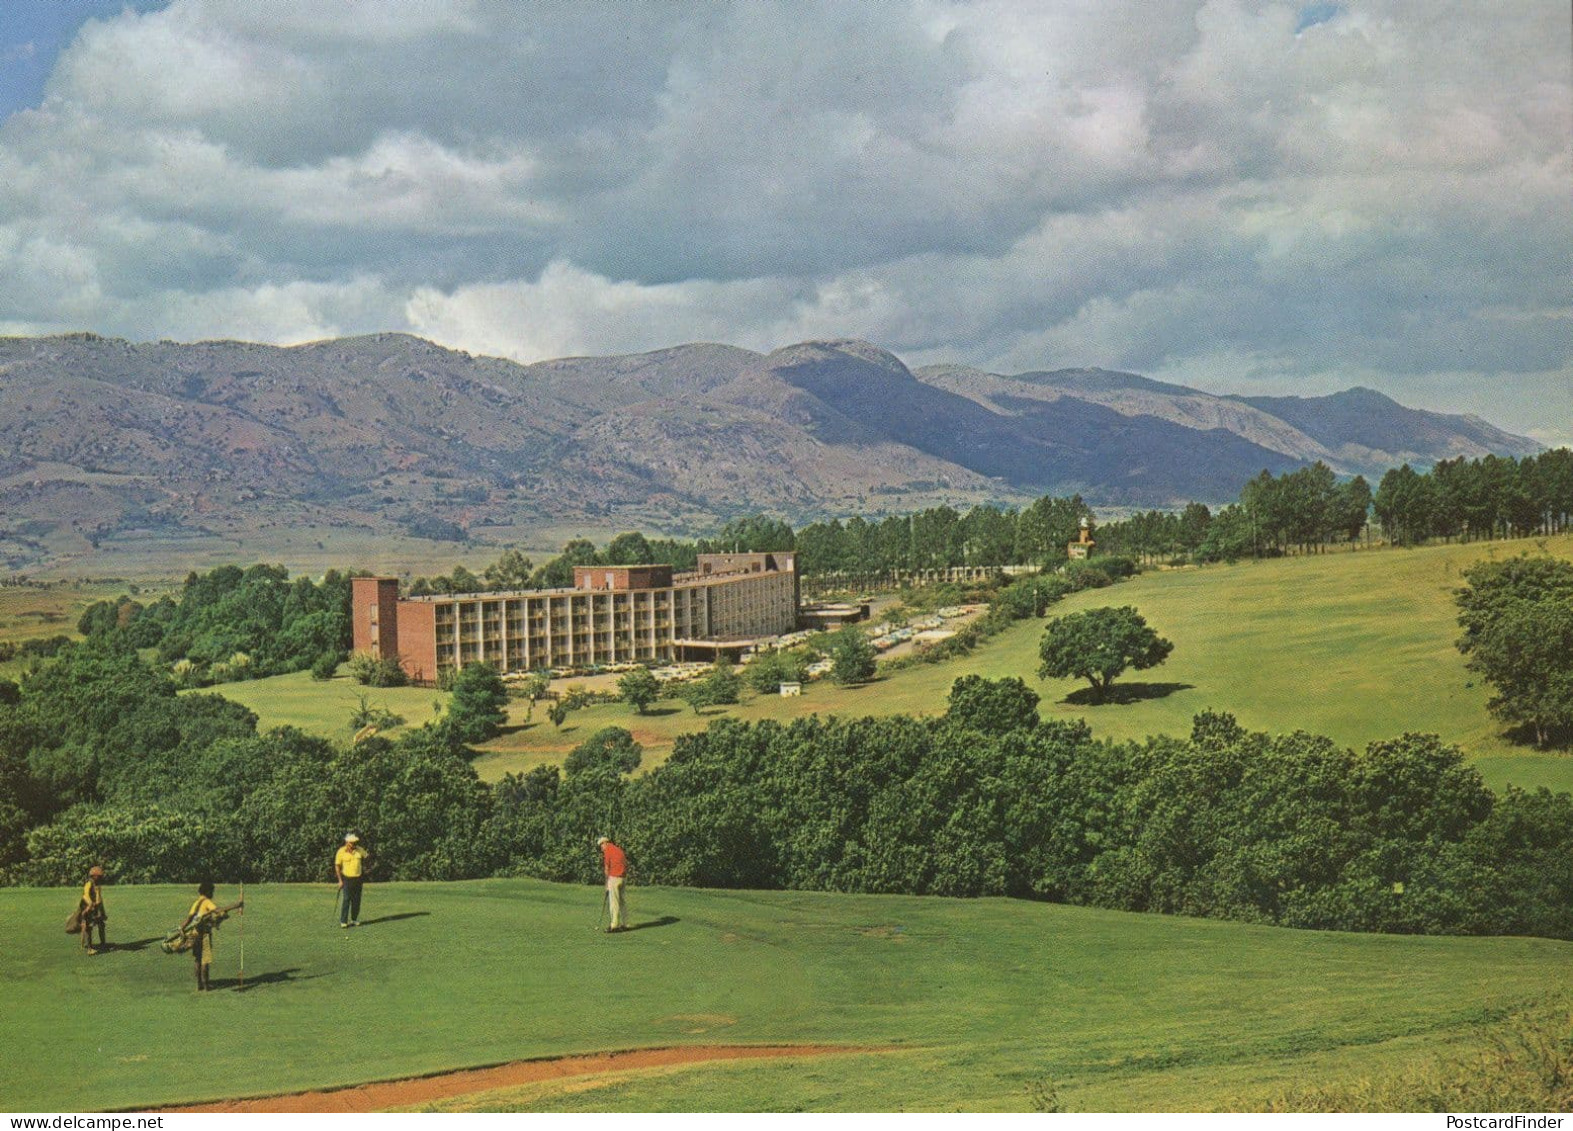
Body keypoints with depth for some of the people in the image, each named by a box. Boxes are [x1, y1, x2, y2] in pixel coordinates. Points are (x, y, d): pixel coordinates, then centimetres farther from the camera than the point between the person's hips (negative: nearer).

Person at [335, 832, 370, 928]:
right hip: (347, 879, -4)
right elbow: (337, 866, -3)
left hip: (358, 879, 4)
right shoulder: (341, 852, -9)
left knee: (356, 900, 7)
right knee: (346, 899, -9)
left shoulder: (360, 850, 0)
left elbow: (366, 856, 20)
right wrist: (340, 880, -6)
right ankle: (343, 921, -6)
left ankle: (354, 919, 19)